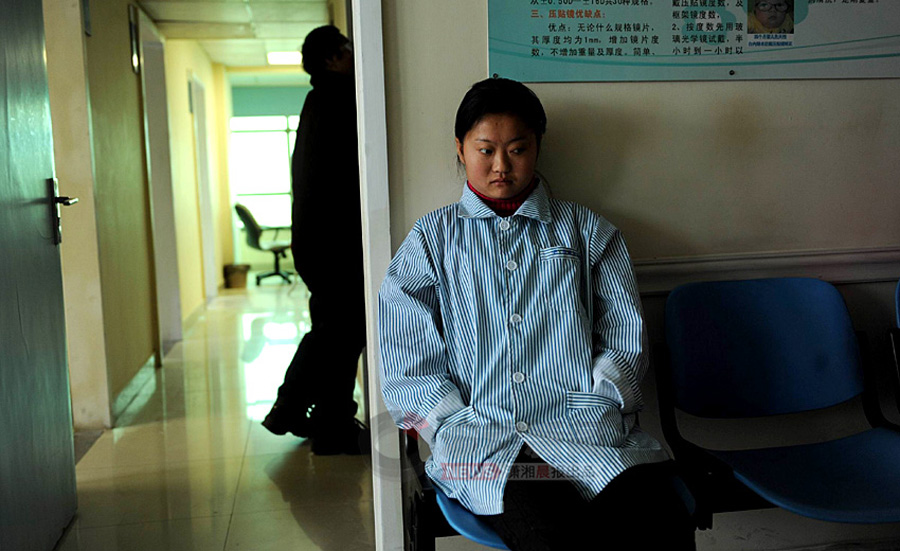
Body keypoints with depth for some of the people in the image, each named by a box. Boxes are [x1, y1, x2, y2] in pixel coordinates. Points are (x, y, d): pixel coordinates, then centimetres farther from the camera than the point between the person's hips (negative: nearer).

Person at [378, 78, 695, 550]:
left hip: (589, 430, 2)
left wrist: (598, 399, -4)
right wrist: (459, 431, -6)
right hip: (483, 436, -1)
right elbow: (408, 360, 8)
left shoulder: (587, 232, 20)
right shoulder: (432, 239, 16)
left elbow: (624, 339, 14)